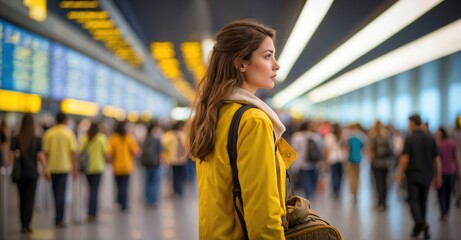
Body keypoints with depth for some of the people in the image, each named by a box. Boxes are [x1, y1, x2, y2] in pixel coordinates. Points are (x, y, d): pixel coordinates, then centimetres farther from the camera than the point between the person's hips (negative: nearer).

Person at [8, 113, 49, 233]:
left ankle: (23, 225, 19)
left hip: (19, 173, 2)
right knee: (29, 200, 2)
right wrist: (45, 169, 3)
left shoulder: (15, 139, -2)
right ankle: (26, 225, -7)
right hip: (32, 173, -2)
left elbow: (11, 156, -6)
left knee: (22, 200, 14)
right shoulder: (37, 140, -5)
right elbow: (40, 156, -7)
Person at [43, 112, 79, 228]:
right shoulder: (69, 133, -4)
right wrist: (75, 169, -2)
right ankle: (59, 219, -6)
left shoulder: (48, 133, 1)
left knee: (56, 192, 15)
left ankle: (59, 218, 26)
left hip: (52, 167, 3)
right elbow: (73, 152, -7)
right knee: (61, 193, -1)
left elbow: (46, 151, 1)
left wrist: (46, 167, 11)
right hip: (64, 166, -3)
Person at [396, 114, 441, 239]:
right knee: (423, 201, 15)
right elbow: (437, 159, 3)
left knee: (413, 200, 2)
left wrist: (400, 174, -5)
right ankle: (419, 228, 21)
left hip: (413, 174, -4)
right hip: (427, 175, 4)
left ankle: (421, 223, -19)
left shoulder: (410, 139, -10)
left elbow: (405, 158, -13)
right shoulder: (431, 139, 3)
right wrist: (438, 176, 9)